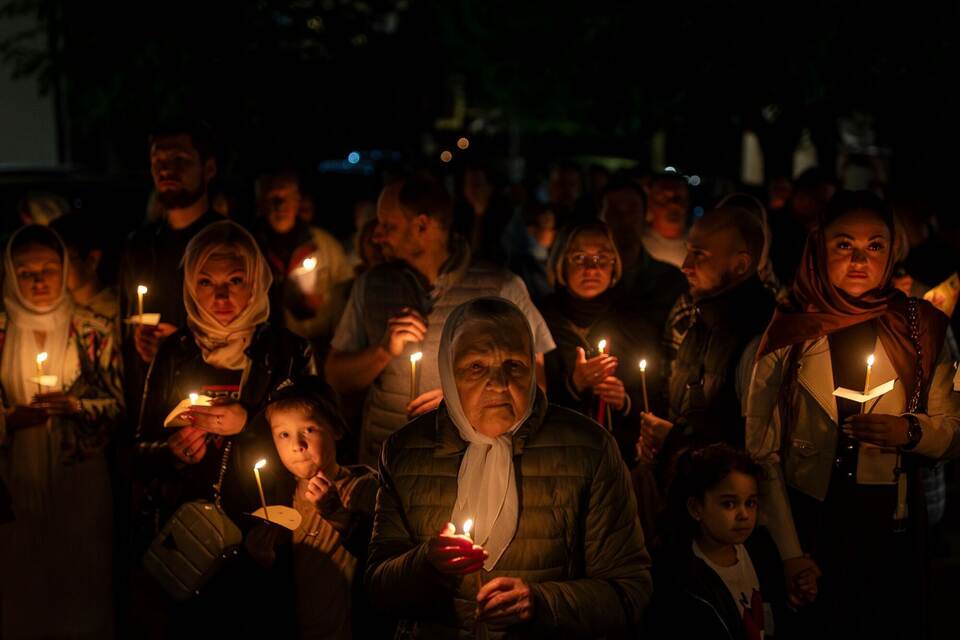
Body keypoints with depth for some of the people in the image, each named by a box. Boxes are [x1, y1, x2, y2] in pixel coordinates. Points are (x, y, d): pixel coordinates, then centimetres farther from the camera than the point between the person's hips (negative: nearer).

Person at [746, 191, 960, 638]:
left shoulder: (919, 327, 0)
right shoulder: (789, 332, -3)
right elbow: (762, 448, -5)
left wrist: (911, 431, -19)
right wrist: (790, 552, -12)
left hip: (890, 529, 1)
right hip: (808, 524, -1)